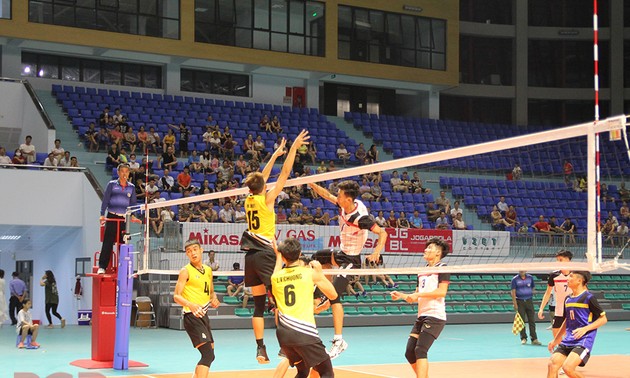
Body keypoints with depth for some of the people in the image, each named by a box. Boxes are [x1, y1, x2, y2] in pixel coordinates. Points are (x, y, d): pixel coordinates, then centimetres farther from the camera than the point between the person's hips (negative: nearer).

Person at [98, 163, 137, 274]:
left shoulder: (131, 187, 11)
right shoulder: (112, 184, 4)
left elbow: (133, 203, 15)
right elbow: (105, 199, 1)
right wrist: (102, 214, -8)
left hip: (125, 219, 3)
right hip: (112, 217, -3)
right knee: (108, 242, -6)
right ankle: (102, 267, -4)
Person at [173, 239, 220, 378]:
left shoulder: (208, 270, 13)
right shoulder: (186, 271, -7)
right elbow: (176, 296, -13)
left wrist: (214, 299, 2)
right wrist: (191, 305, -32)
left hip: (203, 315, 8)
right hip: (192, 316, -8)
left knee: (208, 353, 17)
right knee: (208, 355, -19)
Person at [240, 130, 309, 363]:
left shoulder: (249, 200, 10)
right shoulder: (267, 199, -6)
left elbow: (261, 178, 25)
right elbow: (285, 173, -6)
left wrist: (275, 155, 32)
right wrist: (293, 148, -1)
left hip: (250, 255, 6)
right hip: (265, 254, -6)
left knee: (259, 304, 6)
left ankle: (260, 348, 3)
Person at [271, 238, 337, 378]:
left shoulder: (275, 277, 7)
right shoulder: (310, 273, -3)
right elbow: (333, 295, 8)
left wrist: (278, 256, 45)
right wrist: (320, 272, 17)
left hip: (283, 334, 5)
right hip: (304, 333, -5)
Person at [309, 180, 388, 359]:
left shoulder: (360, 216, -30)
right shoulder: (344, 205, -8)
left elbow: (383, 233, -29)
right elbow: (328, 195, 8)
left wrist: (377, 251, -41)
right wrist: (313, 185, -2)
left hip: (351, 259, -9)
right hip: (341, 253, 9)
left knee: (334, 295, -20)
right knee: (319, 257, 31)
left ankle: (339, 340, -23)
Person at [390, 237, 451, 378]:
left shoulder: (442, 268, -2)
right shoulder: (422, 271, 20)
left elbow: (442, 292, -15)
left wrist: (418, 294, -18)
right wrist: (401, 295, 8)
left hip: (435, 316, -8)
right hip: (421, 316, 8)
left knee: (420, 351, -18)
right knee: (409, 353, 4)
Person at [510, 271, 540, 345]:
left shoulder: (530, 278, 4)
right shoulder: (515, 279, -5)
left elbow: (533, 287, 20)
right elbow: (513, 292, -7)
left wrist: (529, 293, 8)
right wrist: (515, 304, -12)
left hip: (529, 301, 2)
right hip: (520, 301, -2)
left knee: (532, 320, -1)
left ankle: (534, 339, 1)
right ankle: (523, 338, 10)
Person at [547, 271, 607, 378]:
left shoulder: (588, 297, -8)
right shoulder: (568, 299, 13)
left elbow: (603, 319, -5)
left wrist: (585, 329, -18)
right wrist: (555, 340, 28)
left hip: (583, 341, -7)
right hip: (567, 340, 7)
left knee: (568, 367, -24)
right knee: (552, 364, -9)